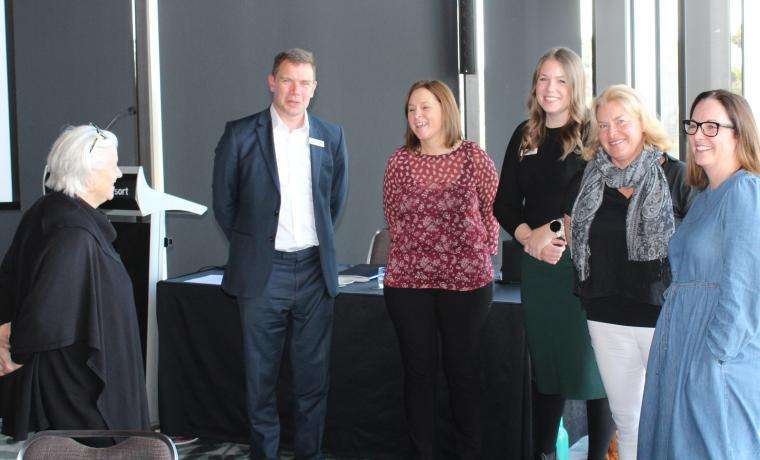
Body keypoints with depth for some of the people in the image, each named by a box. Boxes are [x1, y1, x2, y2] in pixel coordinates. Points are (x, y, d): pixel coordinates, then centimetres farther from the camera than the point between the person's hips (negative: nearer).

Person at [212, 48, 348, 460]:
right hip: (262, 272, -2)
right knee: (261, 377, 6)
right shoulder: (240, 134, -3)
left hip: (314, 270, 3)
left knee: (314, 376, 8)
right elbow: (224, 202, 6)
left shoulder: (331, 137, 7)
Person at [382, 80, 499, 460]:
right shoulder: (399, 161, 5)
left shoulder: (473, 157, -1)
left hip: (466, 281, -2)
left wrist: (481, 252, 5)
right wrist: (410, 251, 11)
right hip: (407, 281, 2)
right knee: (418, 372, 7)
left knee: (463, 372, 6)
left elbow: (494, 210, 6)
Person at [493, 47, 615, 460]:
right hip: (538, 264, 5)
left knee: (593, 367, -1)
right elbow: (505, 204, 10)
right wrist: (531, 239, -6)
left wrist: (555, 231, -17)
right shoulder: (525, 136, 11)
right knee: (545, 364, 12)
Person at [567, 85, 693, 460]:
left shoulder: (675, 175, -6)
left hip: (662, 315, -4)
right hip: (607, 316, 5)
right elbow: (575, 236, 22)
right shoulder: (592, 178, 8)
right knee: (625, 418, 14)